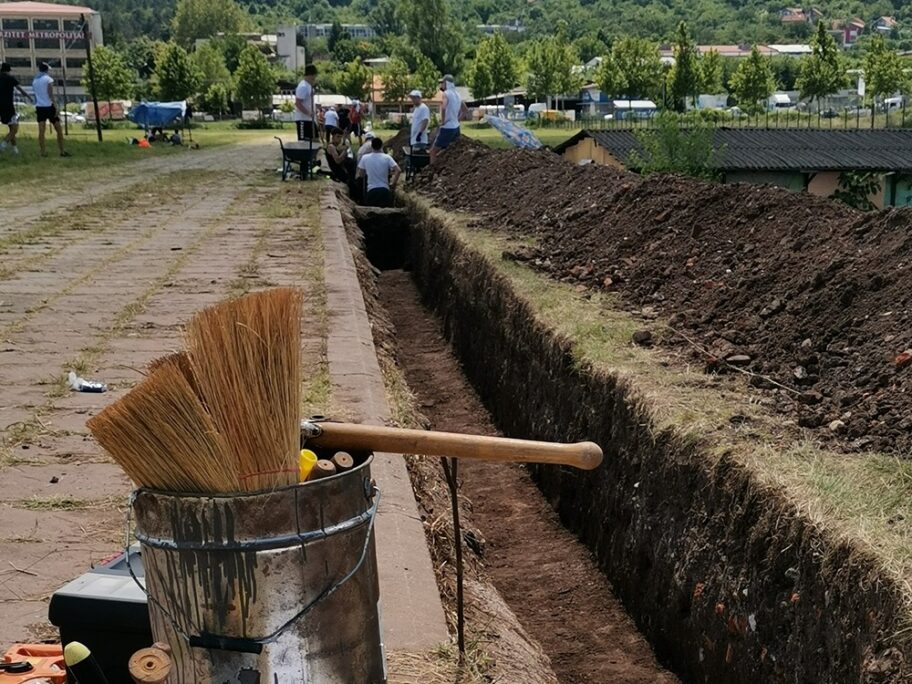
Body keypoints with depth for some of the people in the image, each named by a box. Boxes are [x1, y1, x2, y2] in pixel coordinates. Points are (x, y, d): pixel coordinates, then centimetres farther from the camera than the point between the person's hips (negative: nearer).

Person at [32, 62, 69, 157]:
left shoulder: (35, 80, 12)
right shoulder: (48, 79, -6)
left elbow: (35, 95, 16)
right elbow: (50, 94, -14)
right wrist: (55, 106, -15)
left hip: (39, 107, 5)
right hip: (49, 106, -5)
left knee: (41, 131, 0)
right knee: (59, 130, 3)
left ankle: (43, 152, -5)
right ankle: (62, 151, 3)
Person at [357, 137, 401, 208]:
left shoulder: (365, 158, 0)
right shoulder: (387, 157, -2)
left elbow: (360, 174, 7)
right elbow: (398, 170, -9)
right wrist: (393, 184, 3)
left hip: (371, 191, 0)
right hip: (385, 190, 0)